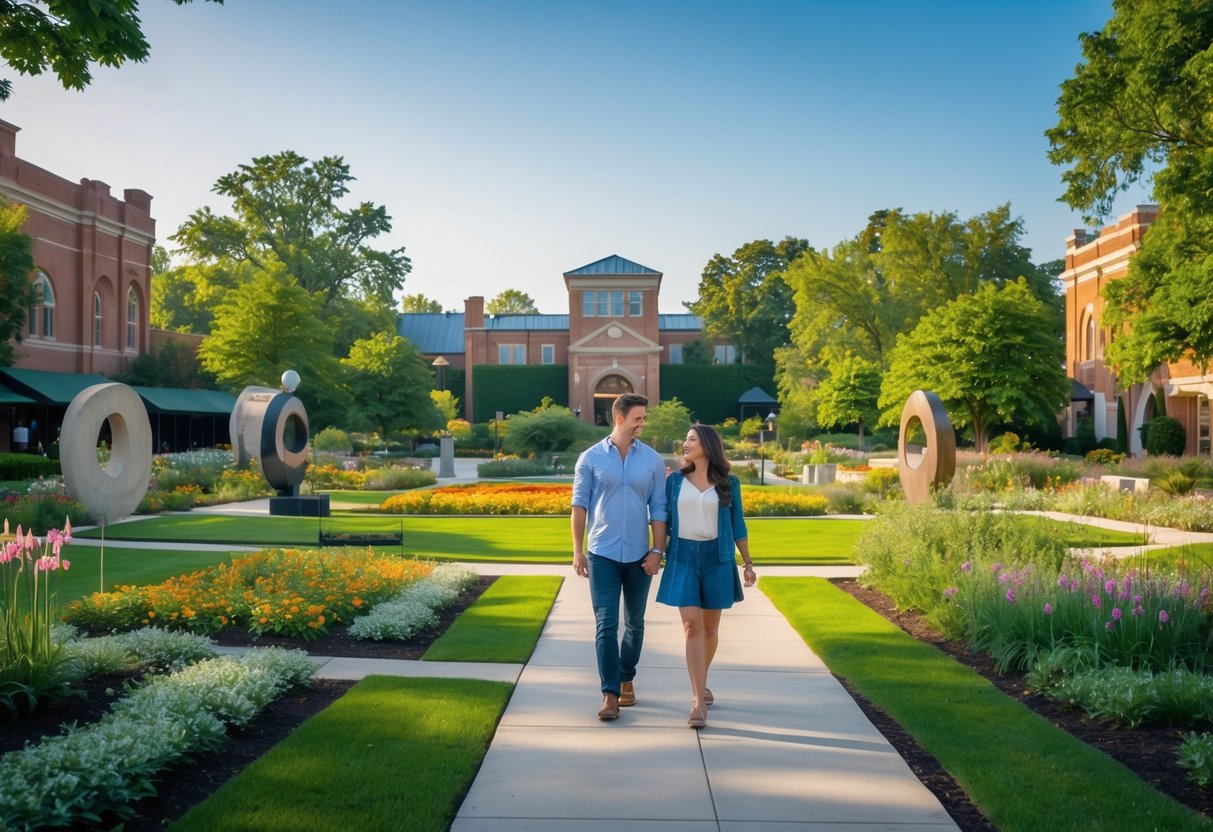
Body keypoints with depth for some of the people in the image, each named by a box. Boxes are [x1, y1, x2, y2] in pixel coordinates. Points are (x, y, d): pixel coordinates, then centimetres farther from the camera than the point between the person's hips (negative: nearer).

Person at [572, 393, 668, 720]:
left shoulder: (653, 460, 2)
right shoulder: (591, 458, -2)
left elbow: (658, 509, 3)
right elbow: (579, 506, 0)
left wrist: (657, 550, -4)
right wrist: (577, 551, -4)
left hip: (638, 555, 2)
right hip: (602, 555, -2)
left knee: (634, 624, 13)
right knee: (606, 626, -6)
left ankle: (626, 679, 32)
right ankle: (610, 695, -2)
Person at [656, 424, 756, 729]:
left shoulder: (728, 483, 4)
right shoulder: (675, 481, 5)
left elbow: (737, 525, 7)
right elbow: (665, 520, 9)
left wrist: (748, 562, 6)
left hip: (717, 558, 1)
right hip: (683, 557, 0)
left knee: (710, 627, 9)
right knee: (692, 626, -10)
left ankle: (700, 684, 32)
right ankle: (698, 701, -11)